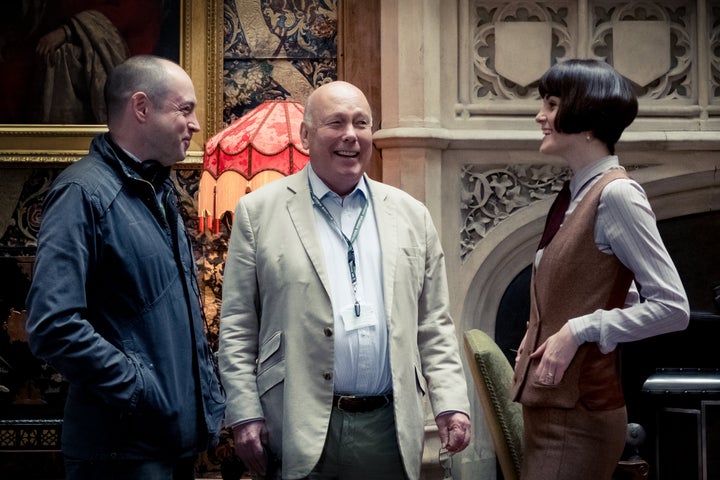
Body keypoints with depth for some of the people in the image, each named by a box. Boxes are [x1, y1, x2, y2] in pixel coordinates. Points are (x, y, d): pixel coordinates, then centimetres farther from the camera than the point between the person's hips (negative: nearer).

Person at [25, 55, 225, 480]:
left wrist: (210, 394, 11)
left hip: (183, 440, 9)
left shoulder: (159, 191, 14)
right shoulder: (84, 193, -13)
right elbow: (54, 326, -23)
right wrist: (142, 392, -20)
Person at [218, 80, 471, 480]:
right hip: (299, 428, -2)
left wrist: (451, 403, 2)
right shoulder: (259, 212, 3)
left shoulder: (412, 216, 12)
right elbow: (237, 327, 2)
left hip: (389, 428, 3)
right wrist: (245, 415, -5)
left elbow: (433, 326, 12)